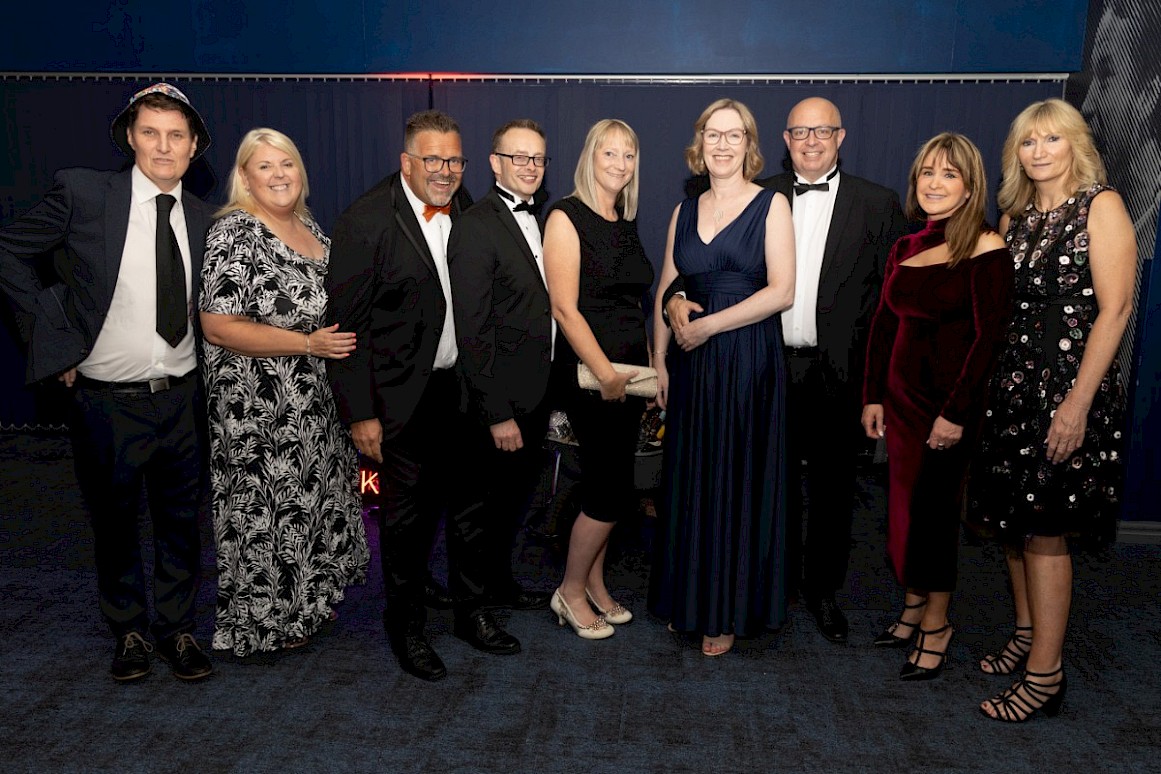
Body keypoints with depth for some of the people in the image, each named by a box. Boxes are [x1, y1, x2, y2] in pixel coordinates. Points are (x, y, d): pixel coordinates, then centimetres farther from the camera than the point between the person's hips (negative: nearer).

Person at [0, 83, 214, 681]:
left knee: (181, 523, 14)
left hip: (181, 400, 3)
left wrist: (196, 363, 3)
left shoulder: (200, 217, 3)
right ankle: (128, 632, 35)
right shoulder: (82, 193, -9)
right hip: (109, 403, -3)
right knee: (115, 524, 14)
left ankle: (177, 628, 33)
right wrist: (54, 334, -7)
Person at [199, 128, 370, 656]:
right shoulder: (235, 232, -17)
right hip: (259, 409, -8)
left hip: (314, 403, 8)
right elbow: (218, 327, -22)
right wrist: (308, 344, -23)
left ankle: (306, 598, 38)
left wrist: (348, 334, 7)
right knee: (267, 509, 4)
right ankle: (266, 618, 24)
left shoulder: (309, 227, 8)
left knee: (313, 499, 19)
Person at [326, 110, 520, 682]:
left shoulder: (466, 211, 4)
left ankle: (472, 611, 35)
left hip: (465, 388, 5)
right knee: (407, 517, 8)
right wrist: (360, 413, -16)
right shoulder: (367, 221, -13)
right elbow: (347, 324, -14)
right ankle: (406, 625, 29)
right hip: (403, 397, -5)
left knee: (473, 505, 15)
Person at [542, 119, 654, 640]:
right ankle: (570, 592, 14)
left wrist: (649, 364, 9)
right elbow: (565, 308, -15)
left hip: (628, 370, 7)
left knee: (607, 483, 12)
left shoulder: (626, 224, 13)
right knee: (611, 490, -5)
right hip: (588, 372, -7)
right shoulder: (567, 217, -9)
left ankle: (594, 584, 28)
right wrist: (605, 373, -18)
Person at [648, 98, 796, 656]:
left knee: (739, 483, 3)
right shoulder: (685, 212, 12)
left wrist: (708, 325, -12)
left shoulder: (771, 205, -1)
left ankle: (729, 613, 17)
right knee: (690, 482, 9)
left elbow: (782, 291, -11)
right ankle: (688, 602, 25)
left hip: (749, 360, -4)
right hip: (692, 364, 4)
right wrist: (659, 362, 4)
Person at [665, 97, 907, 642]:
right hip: (772, 367, 1)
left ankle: (823, 590, 30)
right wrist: (676, 296, -18)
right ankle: (778, 582, 32)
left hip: (839, 373, -1)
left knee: (833, 489, 11)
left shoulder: (877, 204, 2)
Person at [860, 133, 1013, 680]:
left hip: (948, 402, -6)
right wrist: (873, 396, 7)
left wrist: (956, 414, -17)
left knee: (933, 510, 2)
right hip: (900, 396, 6)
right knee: (904, 505, 12)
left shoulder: (985, 249, -10)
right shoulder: (905, 249, 9)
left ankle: (935, 627, 18)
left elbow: (988, 337, -15)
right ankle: (913, 609, 28)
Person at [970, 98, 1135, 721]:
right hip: (1012, 379, 7)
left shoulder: (1101, 205, -6)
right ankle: (1026, 635, 29)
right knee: (1013, 517, 12)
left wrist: (1078, 401, -19)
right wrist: (986, 382, 6)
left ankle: (1045, 675, 7)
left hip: (1069, 382, -6)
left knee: (1046, 529, -4)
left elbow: (1114, 308, -13)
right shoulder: (1014, 217, 13)